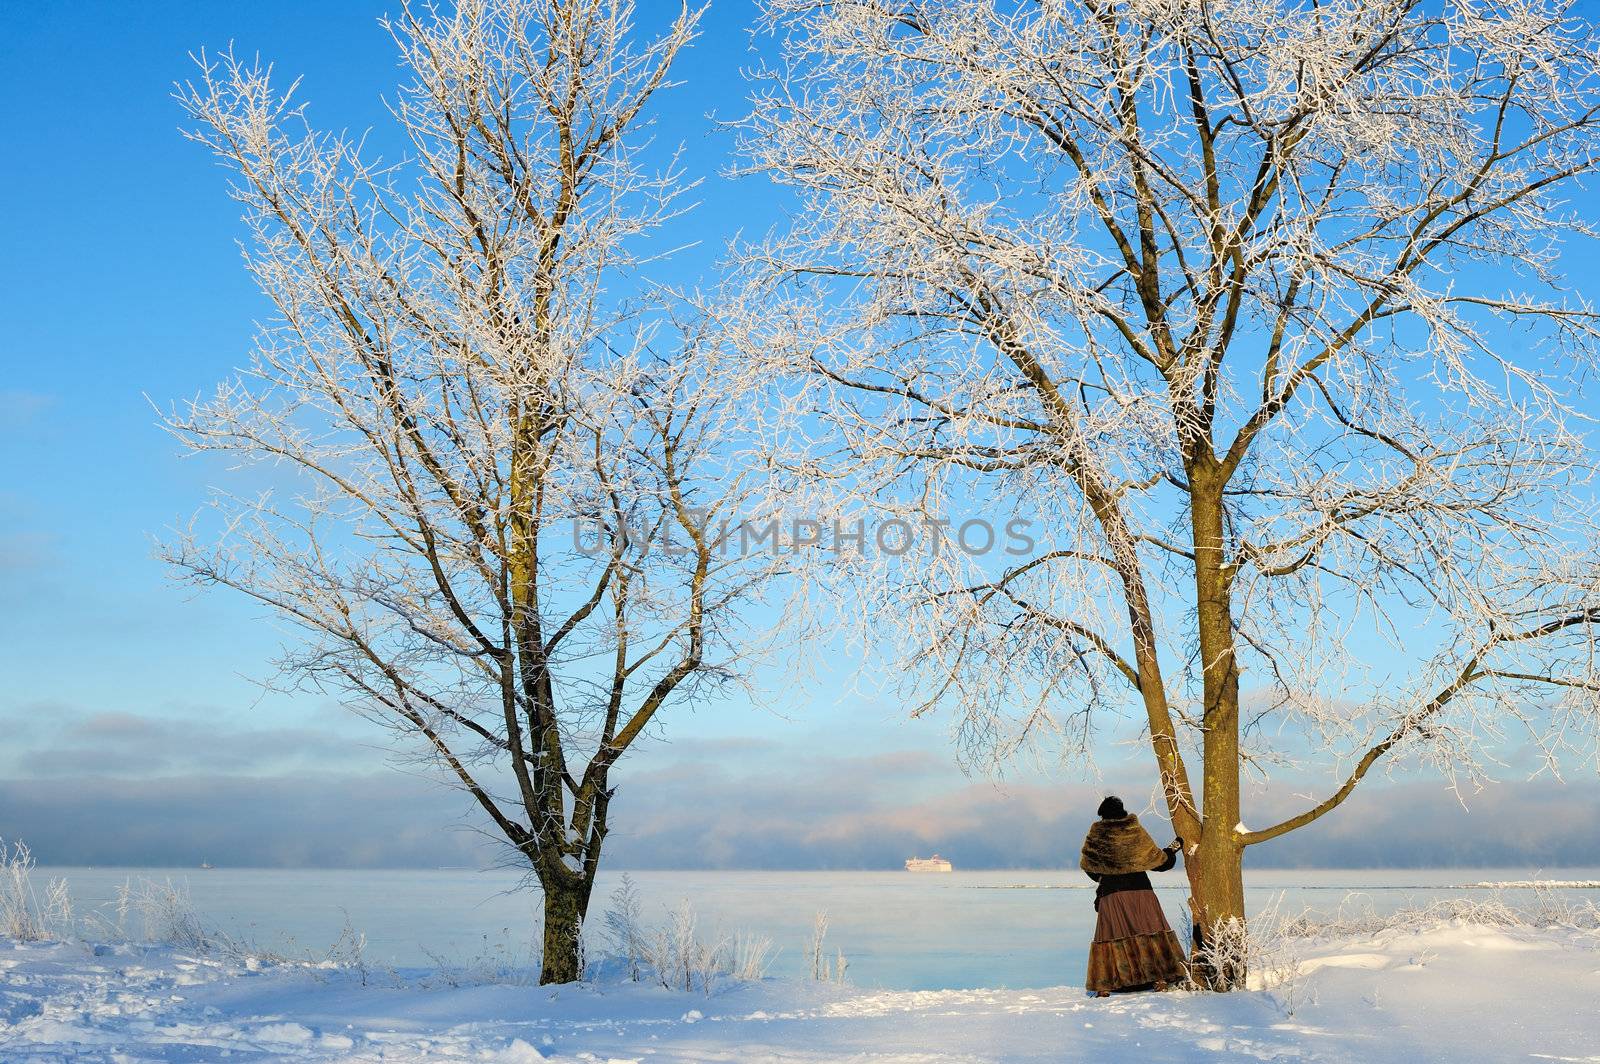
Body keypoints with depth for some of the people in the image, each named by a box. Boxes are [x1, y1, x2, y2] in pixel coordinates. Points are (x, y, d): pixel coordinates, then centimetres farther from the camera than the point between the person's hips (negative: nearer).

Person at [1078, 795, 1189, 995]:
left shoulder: (1097, 835, -3)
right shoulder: (1136, 832, -3)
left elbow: (1087, 865, 6)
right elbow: (1159, 860, 2)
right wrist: (1173, 849, 22)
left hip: (1111, 893, 0)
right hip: (1140, 890, 0)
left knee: (1110, 935, 4)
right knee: (1150, 932, 9)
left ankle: (1105, 985, -1)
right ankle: (1159, 977, 6)